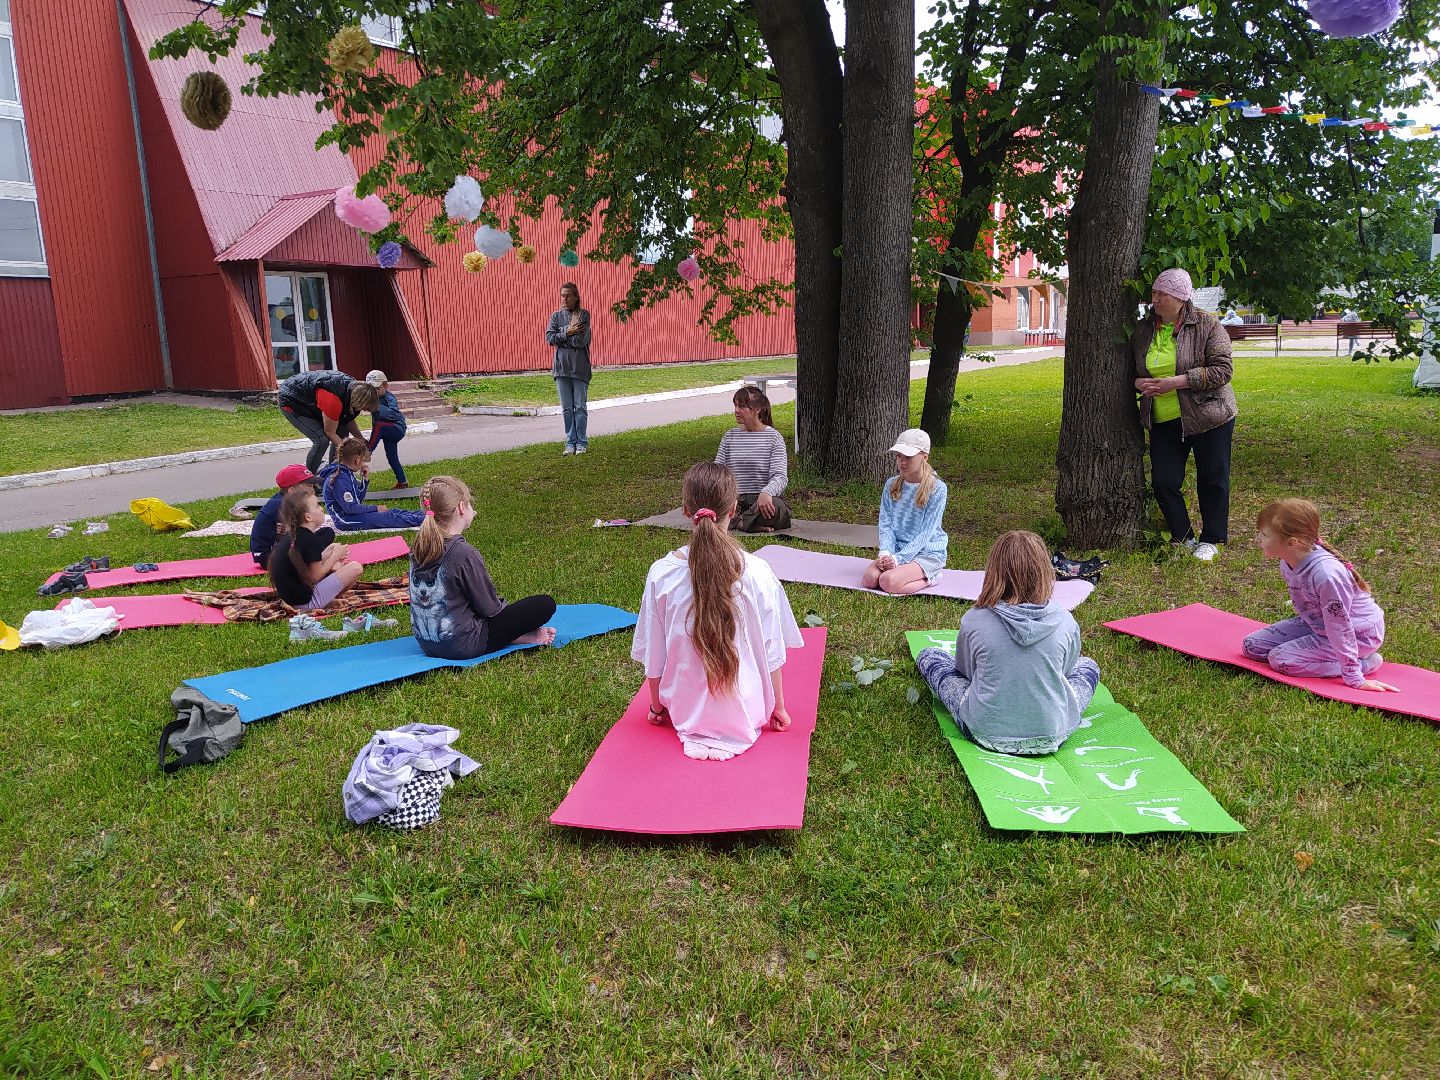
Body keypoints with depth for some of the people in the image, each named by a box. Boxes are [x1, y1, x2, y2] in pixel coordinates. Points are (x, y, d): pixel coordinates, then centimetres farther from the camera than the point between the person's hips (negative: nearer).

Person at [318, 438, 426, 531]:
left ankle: (421, 516, 3)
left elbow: (358, 499, 15)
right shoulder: (339, 479, -23)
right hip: (346, 520, -10)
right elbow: (350, 507, -24)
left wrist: (365, 479, 3)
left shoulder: (347, 473, 9)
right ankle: (422, 520, -13)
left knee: (391, 512, 3)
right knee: (388, 518, -14)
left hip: (355, 512, 10)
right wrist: (375, 508, -15)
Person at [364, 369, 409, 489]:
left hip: (398, 429, -8)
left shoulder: (389, 398, -19)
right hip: (388, 432, 8)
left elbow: (395, 414, -36)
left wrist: (378, 407, -46)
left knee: (379, 425, -34)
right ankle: (402, 482, 23)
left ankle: (368, 451, -28)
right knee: (391, 457, 11)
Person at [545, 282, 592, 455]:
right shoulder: (556, 316, 11)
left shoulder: (583, 314, -1)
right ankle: (570, 442, 14)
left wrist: (560, 337, -2)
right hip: (561, 366, 3)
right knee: (567, 407, 6)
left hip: (580, 366, -3)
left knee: (580, 407, 0)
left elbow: (580, 340, -11)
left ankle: (581, 442, 8)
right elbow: (549, 337, -1)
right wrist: (567, 333, -10)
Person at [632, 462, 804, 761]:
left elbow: (653, 655, -5)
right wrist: (778, 708, 9)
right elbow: (772, 652, -7)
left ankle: (693, 730, 9)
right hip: (745, 713, -1)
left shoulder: (661, 574, -16)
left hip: (685, 711, 1)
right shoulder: (757, 573, -18)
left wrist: (656, 706, 13)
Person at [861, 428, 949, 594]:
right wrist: (886, 553, -17)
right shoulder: (891, 485, 5)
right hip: (897, 548, 5)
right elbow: (885, 523, 1)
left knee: (888, 582, -29)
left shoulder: (937, 489, -11)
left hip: (928, 552, -5)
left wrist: (898, 558, -21)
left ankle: (928, 579, -2)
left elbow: (925, 532, -14)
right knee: (869, 579, -23)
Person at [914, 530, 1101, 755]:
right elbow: (1065, 671, 8)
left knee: (928, 656, 17)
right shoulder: (1065, 622, -11)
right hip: (1052, 737, 2)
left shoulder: (974, 620, -13)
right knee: (1088, 665, 27)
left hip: (986, 734, -2)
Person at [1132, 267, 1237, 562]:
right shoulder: (1142, 330, 4)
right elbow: (1131, 369, 16)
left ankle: (1211, 539, 23)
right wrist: (1139, 383, -8)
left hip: (1207, 415, -4)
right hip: (1163, 420, 4)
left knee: (1212, 480, 7)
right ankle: (1183, 537, 19)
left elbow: (1222, 369, -15)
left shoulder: (1206, 324, -10)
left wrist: (1177, 381, -22)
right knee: (1163, 481, 0)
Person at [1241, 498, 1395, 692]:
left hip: (1359, 634, -9)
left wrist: (1354, 679, -24)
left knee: (1281, 660, -22)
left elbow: (1339, 628, -29)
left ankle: (1364, 662, -8)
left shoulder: (1325, 574, -35)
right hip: (1316, 623, 9)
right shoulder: (1288, 563, -10)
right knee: (1251, 645, 1)